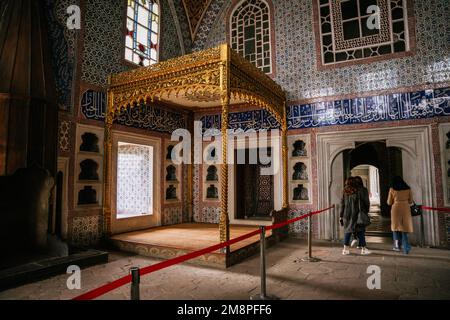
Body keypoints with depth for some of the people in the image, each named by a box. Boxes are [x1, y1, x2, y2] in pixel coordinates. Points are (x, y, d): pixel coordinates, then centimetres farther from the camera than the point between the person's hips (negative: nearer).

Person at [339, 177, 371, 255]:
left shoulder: (344, 192, 3)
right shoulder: (359, 191, -7)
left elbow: (342, 205, 6)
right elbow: (366, 202, -1)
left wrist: (341, 216, 10)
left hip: (347, 216, 4)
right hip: (357, 215, -3)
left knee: (347, 231, 9)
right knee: (360, 232, 5)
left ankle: (346, 249, 10)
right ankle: (363, 248, 10)